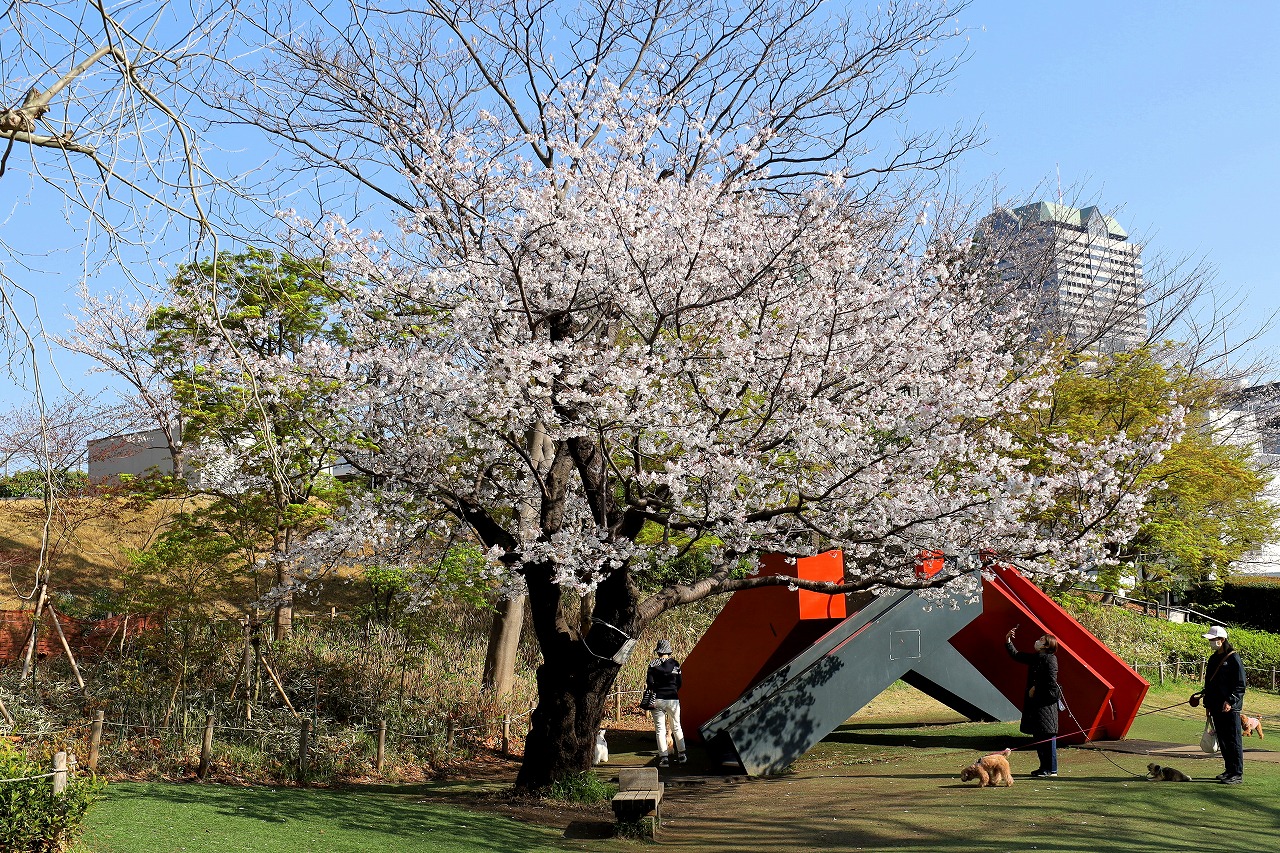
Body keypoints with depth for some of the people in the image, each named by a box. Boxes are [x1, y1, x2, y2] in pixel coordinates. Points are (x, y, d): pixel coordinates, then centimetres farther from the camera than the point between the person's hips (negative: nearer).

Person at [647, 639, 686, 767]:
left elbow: (649, 682, -7)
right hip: (673, 699, 1)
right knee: (676, 727, 16)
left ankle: (663, 757, -2)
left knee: (660, 729, 4)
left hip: (657, 699, -1)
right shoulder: (675, 664, 0)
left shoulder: (653, 664, -3)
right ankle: (681, 754, 22)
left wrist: (656, 691, 9)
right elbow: (679, 683, 4)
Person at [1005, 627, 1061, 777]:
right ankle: (1044, 766, 20)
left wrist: (1036, 688, -9)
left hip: (1046, 703, -9)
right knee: (1038, 735, 12)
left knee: (1047, 736, -5)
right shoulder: (1034, 657, 14)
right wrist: (1008, 641, 14)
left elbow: (1051, 682, -16)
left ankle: (1051, 769, -1)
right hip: (1035, 702, 9)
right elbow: (1016, 655, 23)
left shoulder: (1049, 659, -11)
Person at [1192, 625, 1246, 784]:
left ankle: (1237, 774, -2)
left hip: (1231, 707, -8)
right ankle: (1229, 770, 20)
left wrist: (1230, 701, -20)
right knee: (1222, 740, 12)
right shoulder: (1213, 659, 15)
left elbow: (1240, 685, -11)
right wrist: (1208, 704, 17)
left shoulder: (1234, 659, -8)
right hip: (1216, 707, 8)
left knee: (1233, 740, -5)